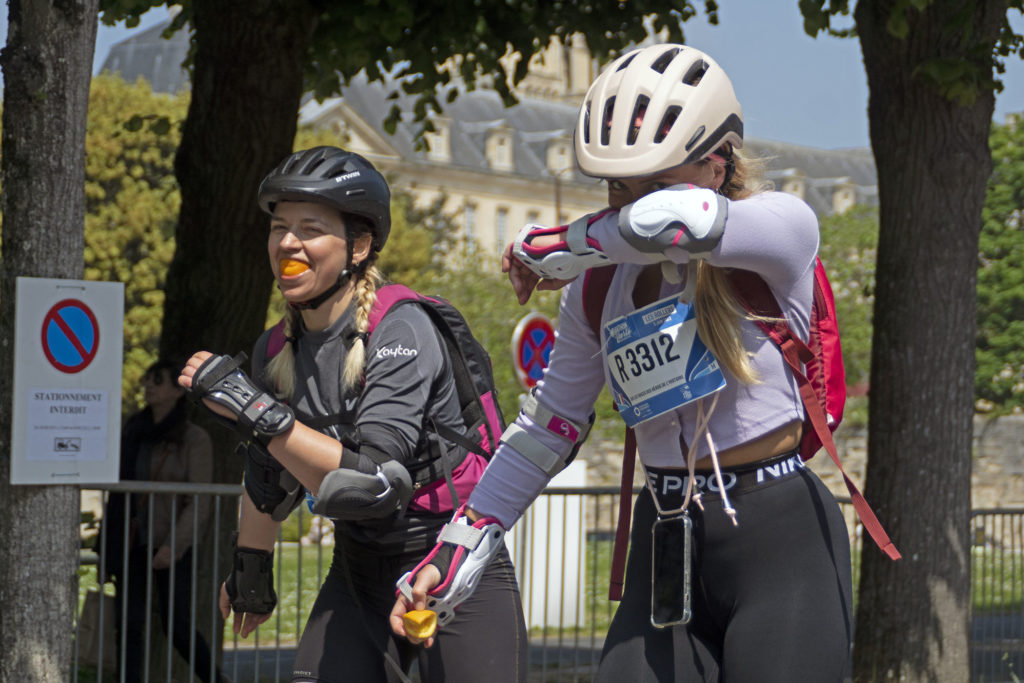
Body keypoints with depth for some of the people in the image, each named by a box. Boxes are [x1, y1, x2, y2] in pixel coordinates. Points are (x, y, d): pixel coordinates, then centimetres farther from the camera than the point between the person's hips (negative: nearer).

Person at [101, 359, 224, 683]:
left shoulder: (194, 438, -7)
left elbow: (199, 504, -12)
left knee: (179, 627, -2)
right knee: (128, 626, -2)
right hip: (131, 545, 5)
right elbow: (118, 495, 13)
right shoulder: (133, 432, 9)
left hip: (171, 546, -5)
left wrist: (173, 546, -25)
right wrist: (108, 550, 11)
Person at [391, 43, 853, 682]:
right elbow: (548, 427, 15)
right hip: (667, 556, 5)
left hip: (781, 542, -4)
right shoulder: (599, 287, 8)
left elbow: (672, 220, -29)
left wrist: (548, 246, -13)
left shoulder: (781, 229, -8)